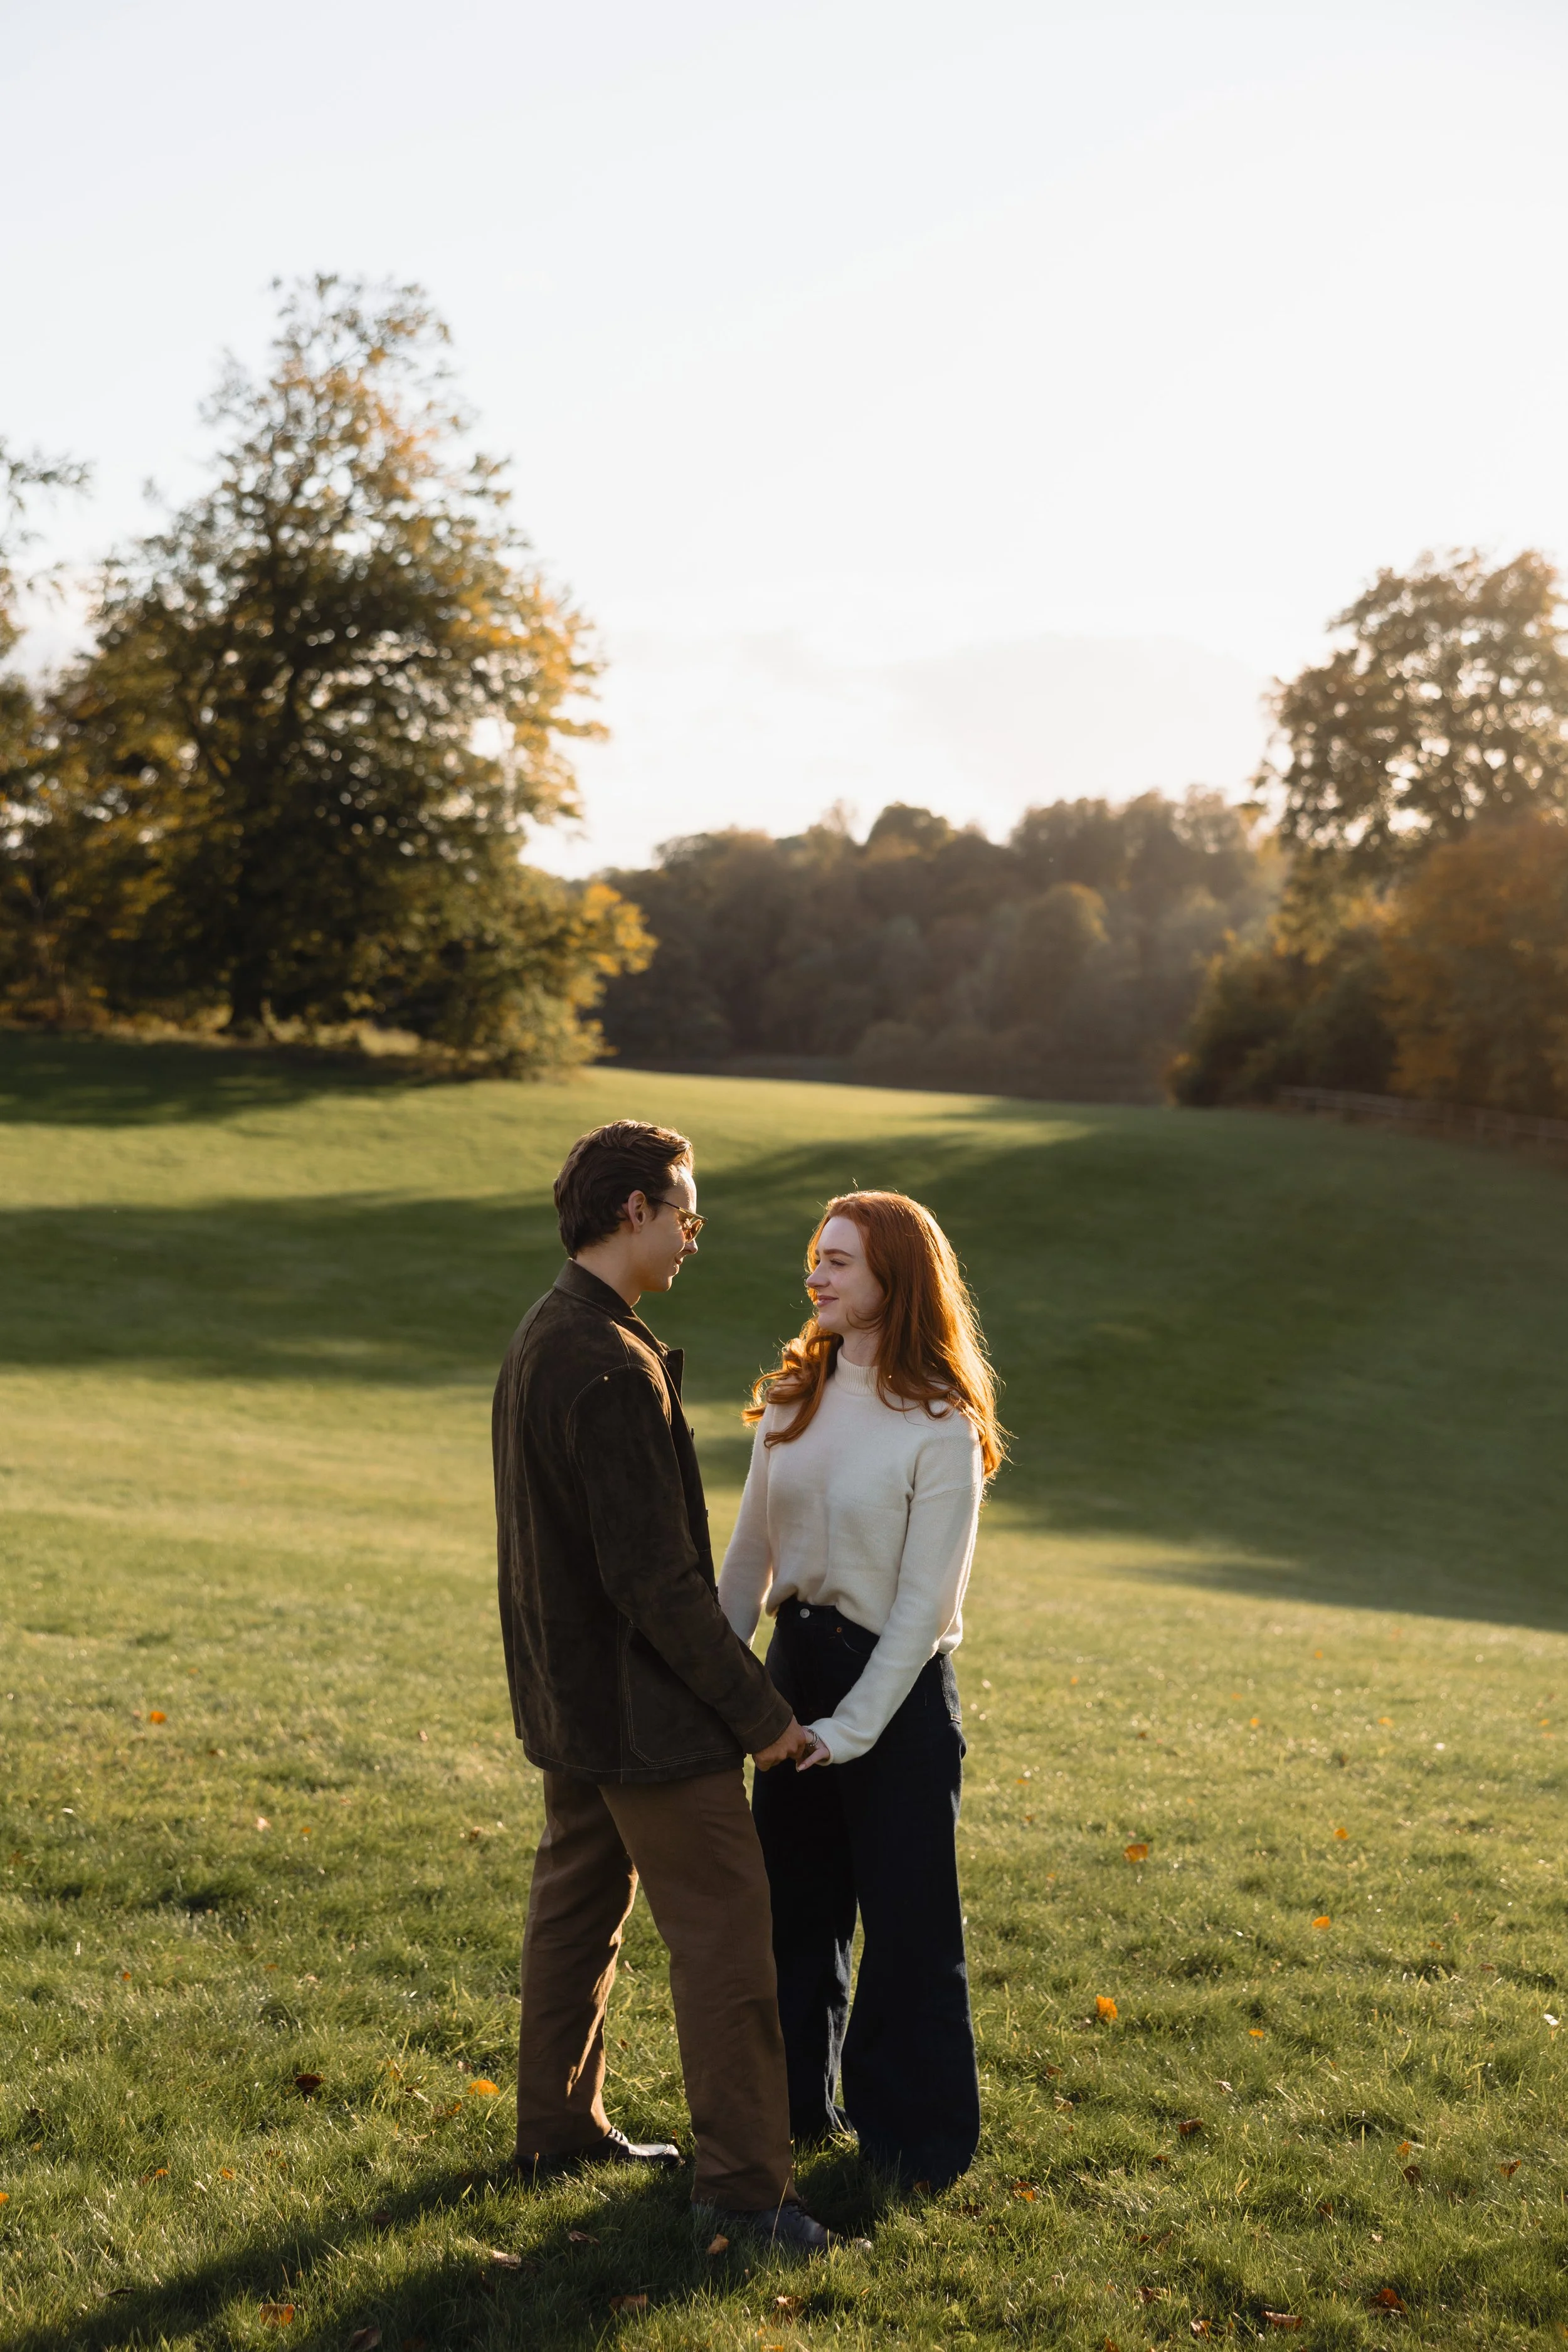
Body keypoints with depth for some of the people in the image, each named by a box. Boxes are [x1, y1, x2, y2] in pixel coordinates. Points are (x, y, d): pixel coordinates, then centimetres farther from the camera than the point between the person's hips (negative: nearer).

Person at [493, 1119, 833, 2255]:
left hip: (570, 1695, 10)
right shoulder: (613, 1368, -25)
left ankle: (561, 2125, 33)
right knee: (723, 1924, -1)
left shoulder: (542, 1338, 7)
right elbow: (657, 1577, -25)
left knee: (579, 1904, 20)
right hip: (644, 1706, -10)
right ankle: (745, 2179, 6)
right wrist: (758, 1710, -16)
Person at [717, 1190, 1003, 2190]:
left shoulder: (941, 1429, -14)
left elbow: (925, 1600, -15)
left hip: (898, 1688, -6)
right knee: (794, 1900, 16)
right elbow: (751, 1547, 8)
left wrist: (855, 1724, -17)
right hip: (797, 1661, 6)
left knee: (907, 1916, 6)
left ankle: (914, 2137, 23)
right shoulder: (792, 1397, 4)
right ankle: (794, 2103, 34)